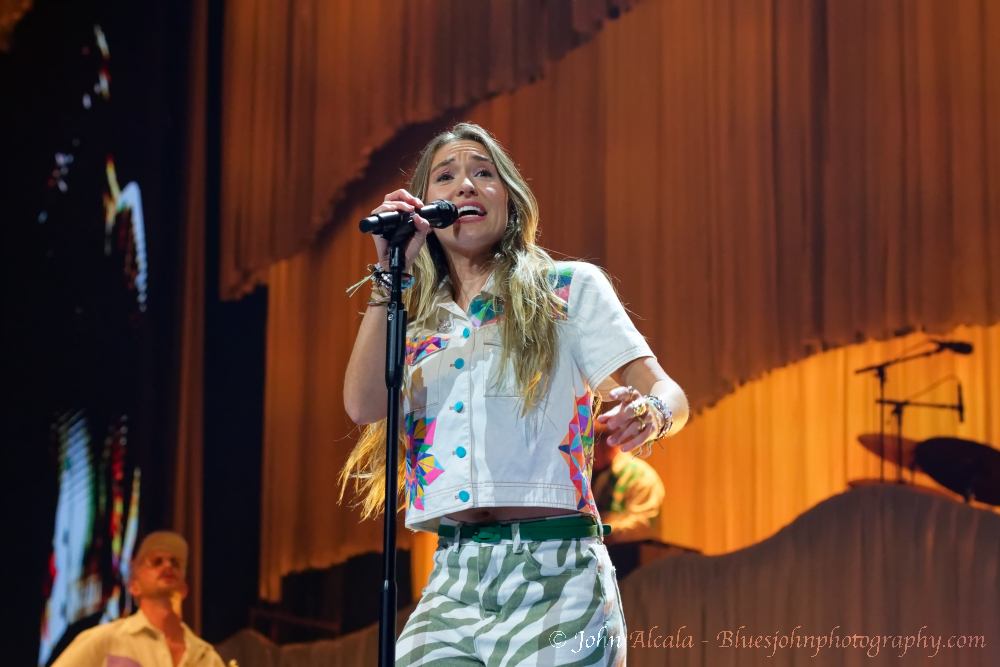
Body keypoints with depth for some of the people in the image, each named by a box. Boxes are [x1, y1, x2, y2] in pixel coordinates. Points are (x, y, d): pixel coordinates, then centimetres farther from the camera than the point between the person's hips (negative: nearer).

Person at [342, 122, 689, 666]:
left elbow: (669, 395, 2)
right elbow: (364, 406, -1)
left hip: (554, 576, -2)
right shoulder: (418, 323, 16)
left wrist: (649, 413, -23)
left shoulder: (569, 289, 8)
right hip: (452, 585, 3)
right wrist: (390, 275, -1)